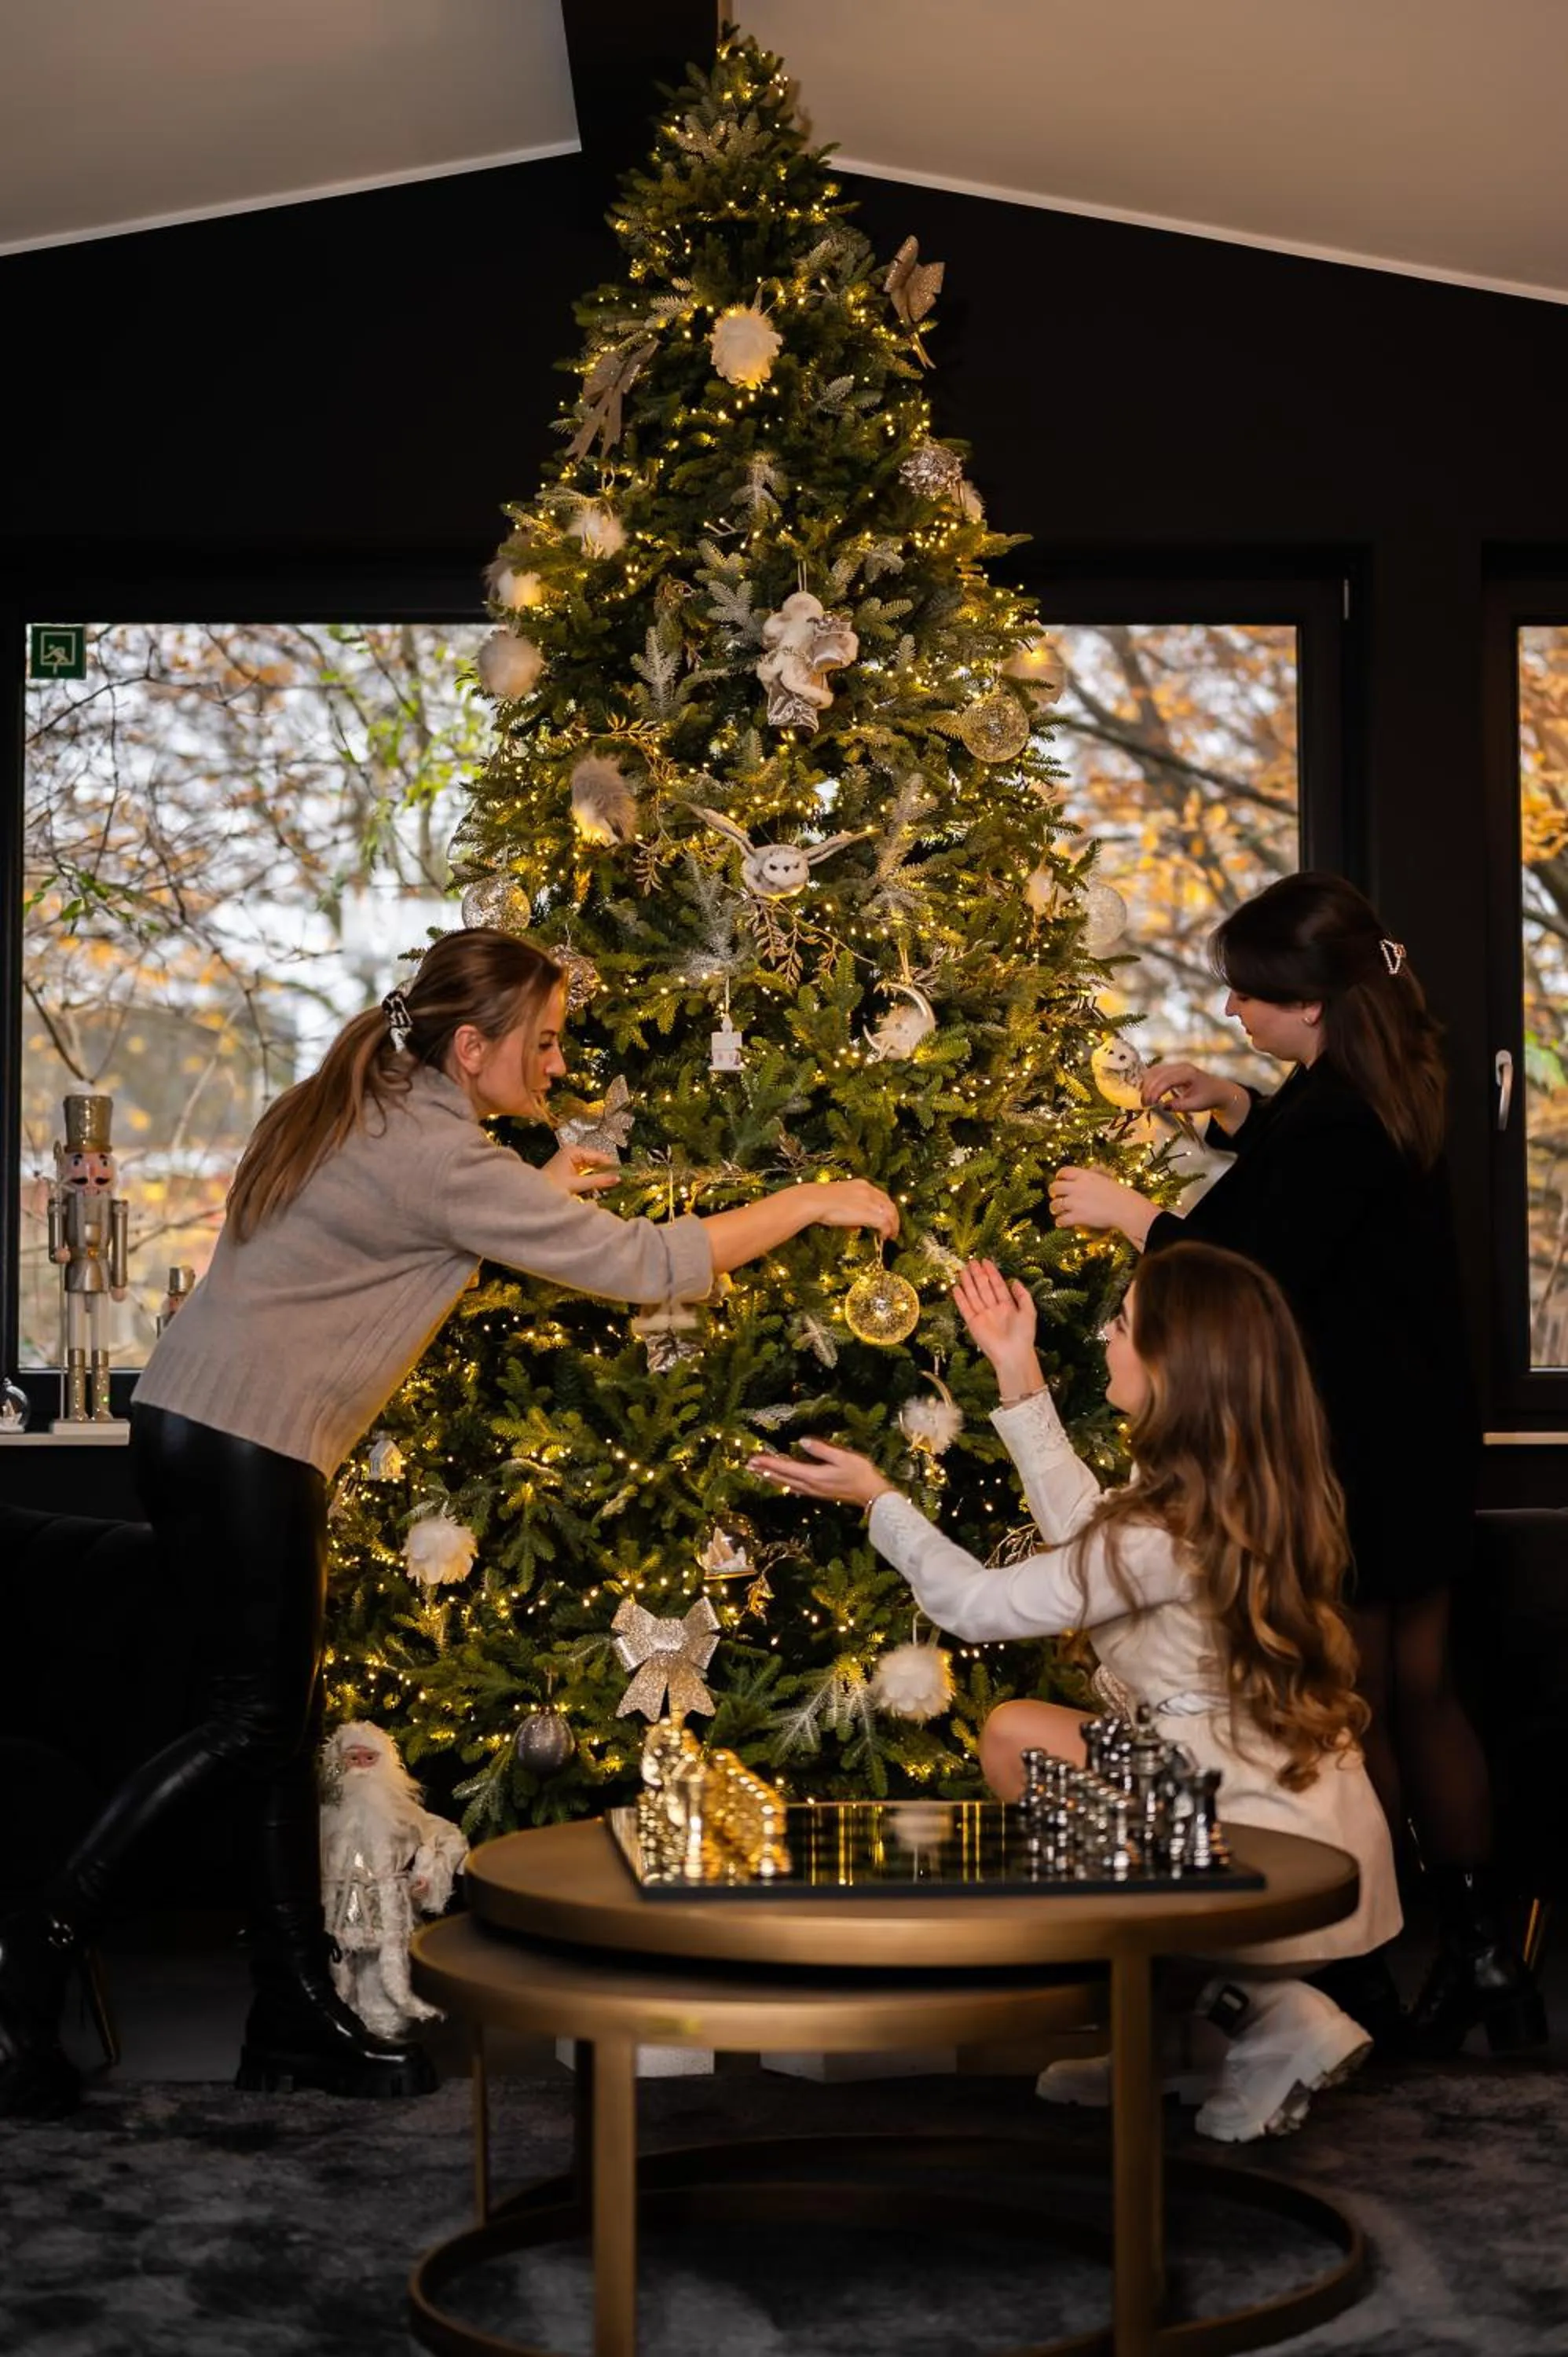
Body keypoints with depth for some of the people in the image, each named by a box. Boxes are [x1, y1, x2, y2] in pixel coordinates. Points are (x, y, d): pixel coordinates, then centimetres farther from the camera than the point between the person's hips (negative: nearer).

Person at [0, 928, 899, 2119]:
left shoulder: (358, 1115, 11)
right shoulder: (439, 1159, -17)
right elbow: (642, 1266, -17)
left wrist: (538, 1195, 19)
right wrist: (811, 1204, -8)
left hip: (196, 1428, 10)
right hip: (243, 1448, -10)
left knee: (285, 1718, 10)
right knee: (252, 1719, -4)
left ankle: (299, 2016, 15)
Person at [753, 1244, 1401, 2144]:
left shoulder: (1173, 1533, -24)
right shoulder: (1261, 1492, 1)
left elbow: (980, 1606, -12)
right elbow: (1090, 1541, 13)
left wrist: (878, 1499, 1)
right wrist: (1019, 1376, 15)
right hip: (1312, 1815, 9)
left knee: (1013, 1734, 3)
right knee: (1019, 1727, 14)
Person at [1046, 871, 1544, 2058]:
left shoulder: (1330, 1118, -25)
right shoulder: (1391, 1080, 5)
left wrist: (1133, 1215, -11)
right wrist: (1235, 1108, 11)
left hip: (1353, 1454, -9)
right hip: (1423, 1435, 10)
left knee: (1355, 1712, 2)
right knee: (1422, 1692, 17)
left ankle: (1374, 1987, 12)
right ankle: (1482, 1950, 25)